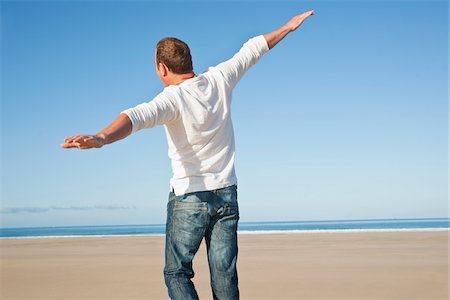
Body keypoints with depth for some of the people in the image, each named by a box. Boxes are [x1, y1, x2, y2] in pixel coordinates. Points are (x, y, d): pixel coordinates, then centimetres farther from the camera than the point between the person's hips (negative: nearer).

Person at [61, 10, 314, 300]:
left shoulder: (173, 99, -17)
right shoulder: (220, 79, -1)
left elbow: (138, 115, -38)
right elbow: (252, 50, 14)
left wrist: (102, 137, -55)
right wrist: (288, 27, 28)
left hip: (189, 198, -5)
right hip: (227, 194, 5)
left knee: (177, 272, 7)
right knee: (224, 274, 7)